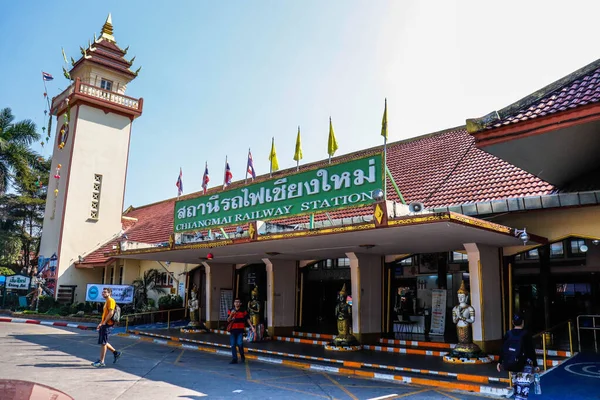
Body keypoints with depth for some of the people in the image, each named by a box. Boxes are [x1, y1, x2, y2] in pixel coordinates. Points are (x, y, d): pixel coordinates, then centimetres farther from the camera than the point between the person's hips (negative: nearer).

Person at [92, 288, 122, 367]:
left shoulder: (111, 301, -13)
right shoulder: (106, 301, 18)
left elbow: (111, 313, -21)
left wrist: (104, 322, -19)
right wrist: (100, 323, 18)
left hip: (107, 325, -10)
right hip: (104, 324, 10)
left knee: (103, 343, -4)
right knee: (104, 342, 14)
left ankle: (101, 362, 2)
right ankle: (116, 353, 25)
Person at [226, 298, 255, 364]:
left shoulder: (243, 311, 3)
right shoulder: (231, 311, 4)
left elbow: (248, 319, 2)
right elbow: (228, 320, -3)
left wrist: (252, 327, -6)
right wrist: (231, 314, -20)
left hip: (240, 330, -2)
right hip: (232, 330, 2)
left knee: (240, 343, -13)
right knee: (233, 345, 4)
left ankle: (242, 355, 13)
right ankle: (234, 359, 14)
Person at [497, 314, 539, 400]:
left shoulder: (508, 334, 1)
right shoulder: (526, 334, -9)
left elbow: (503, 349, 5)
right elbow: (531, 351, -7)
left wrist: (500, 362, 15)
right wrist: (535, 365, 2)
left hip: (511, 364, 4)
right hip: (524, 365, -4)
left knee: (516, 383, 20)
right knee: (523, 386, -1)